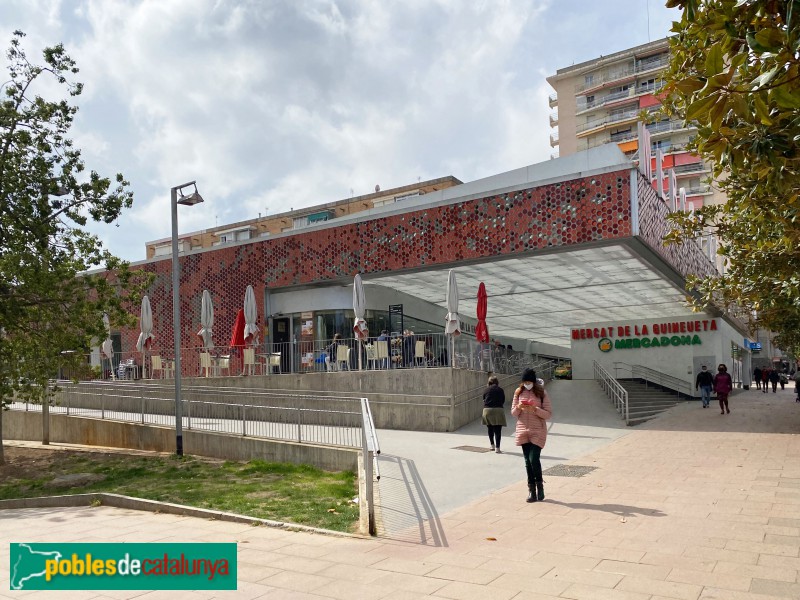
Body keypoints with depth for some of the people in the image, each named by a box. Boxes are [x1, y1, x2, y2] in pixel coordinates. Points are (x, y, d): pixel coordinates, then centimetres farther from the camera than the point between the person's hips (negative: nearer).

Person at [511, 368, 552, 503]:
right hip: (523, 431, 4)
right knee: (527, 461, 7)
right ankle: (532, 490, 15)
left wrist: (535, 409, -21)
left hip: (537, 431, -4)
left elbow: (549, 414, -6)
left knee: (534, 459, -12)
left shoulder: (541, 393, -4)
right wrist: (518, 407, -12)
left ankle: (540, 485, 10)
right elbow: (513, 413, 10)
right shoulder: (519, 392, 6)